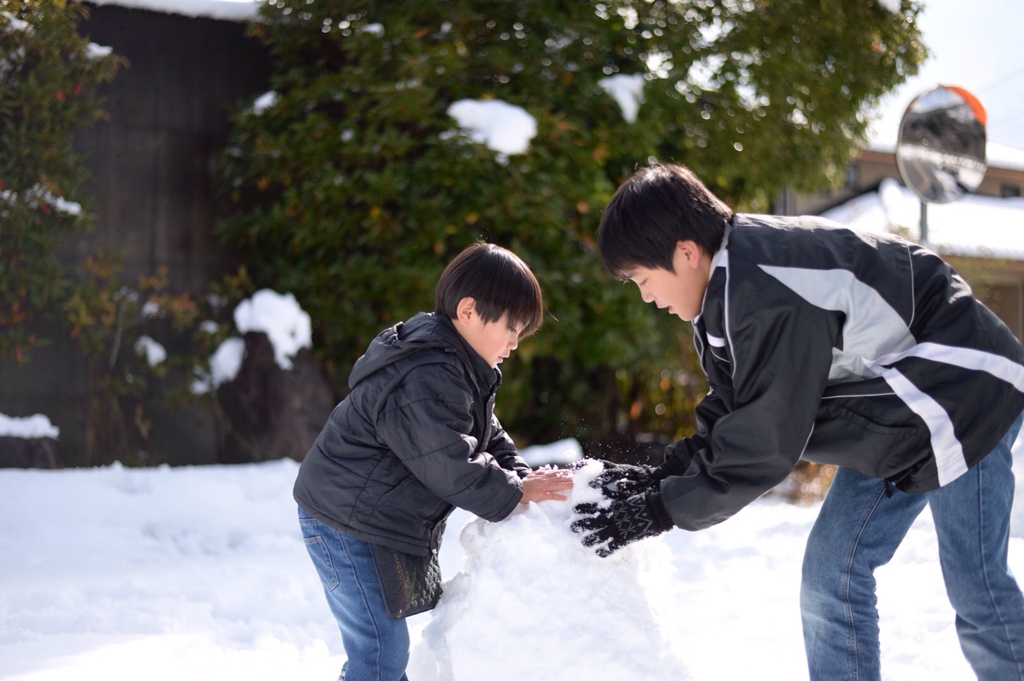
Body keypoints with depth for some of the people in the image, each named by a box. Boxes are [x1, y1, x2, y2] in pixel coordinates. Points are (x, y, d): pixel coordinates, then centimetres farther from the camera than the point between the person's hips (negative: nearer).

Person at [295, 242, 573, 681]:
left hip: (388, 524, 11)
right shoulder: (424, 380, -26)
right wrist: (517, 494, -17)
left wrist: (525, 478, -3)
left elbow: (489, 440, 13)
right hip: (349, 525, -10)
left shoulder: (460, 369, 10)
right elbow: (452, 466, -27)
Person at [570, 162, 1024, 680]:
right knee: (831, 571, 4)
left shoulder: (774, 300, -33)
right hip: (893, 421, 10)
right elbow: (731, 420, 3)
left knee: (974, 588, -7)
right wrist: (657, 478, -9)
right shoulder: (726, 290, -2)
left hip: (964, 395, -10)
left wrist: (656, 511, -23)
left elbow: (764, 444, -29)